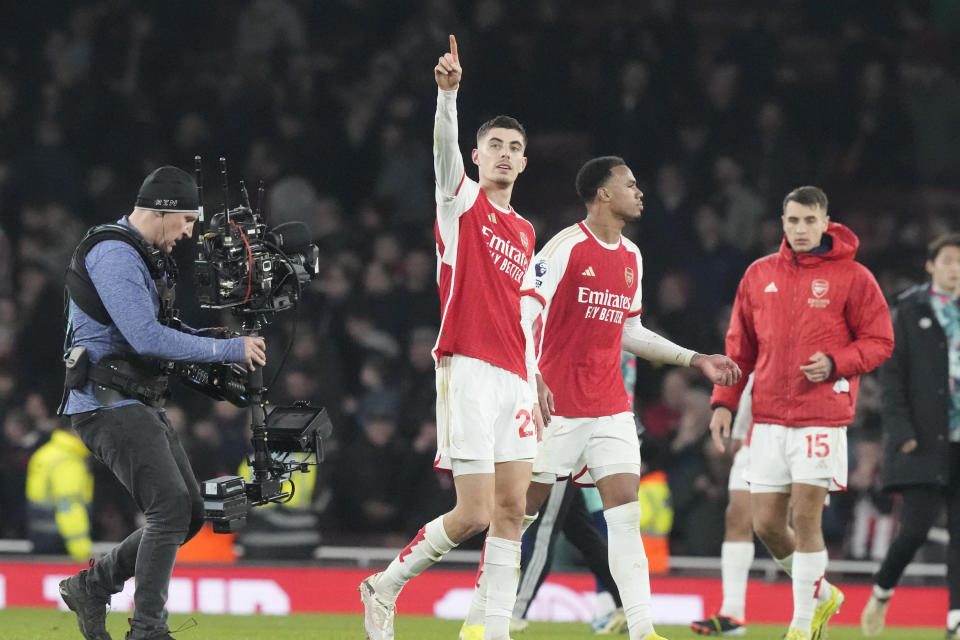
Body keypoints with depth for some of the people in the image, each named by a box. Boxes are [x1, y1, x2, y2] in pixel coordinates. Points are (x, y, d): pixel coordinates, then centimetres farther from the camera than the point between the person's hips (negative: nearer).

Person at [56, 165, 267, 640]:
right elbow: (147, 338, -25)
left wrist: (214, 335, 9)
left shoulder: (146, 258, 19)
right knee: (171, 505, -19)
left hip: (141, 405, 11)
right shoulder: (113, 253, -16)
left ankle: (91, 586, 18)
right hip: (107, 404, -11)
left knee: (189, 513, 8)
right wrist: (229, 350, -19)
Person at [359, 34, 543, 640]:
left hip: (514, 378, 7)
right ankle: (385, 587, 9)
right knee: (474, 514, -10)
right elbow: (445, 148, -18)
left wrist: (535, 383, 19)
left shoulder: (525, 232, 20)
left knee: (511, 512, 1)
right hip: (469, 370, -7)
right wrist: (448, 93, -36)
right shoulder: (463, 202, 2)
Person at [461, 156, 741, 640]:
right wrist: (532, 379, -27)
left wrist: (695, 360, 18)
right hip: (558, 404, -6)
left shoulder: (631, 257, 13)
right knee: (521, 507, 2)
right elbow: (523, 315, -15)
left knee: (625, 511, -6)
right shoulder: (564, 247, -10)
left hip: (611, 408, 6)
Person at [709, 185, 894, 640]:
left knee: (805, 519, -8)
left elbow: (880, 341, 0)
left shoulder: (852, 277, -1)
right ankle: (822, 594, 27)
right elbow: (740, 346, 16)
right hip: (769, 418, 4)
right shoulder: (759, 275, 11)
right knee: (766, 523, 3)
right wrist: (724, 401, 7)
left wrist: (834, 363, -16)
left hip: (822, 418, -4)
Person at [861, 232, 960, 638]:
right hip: (923, 442, -3)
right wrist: (902, 430, -11)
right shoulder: (910, 311, 2)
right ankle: (881, 593, 18)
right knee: (916, 527, -6)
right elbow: (891, 373, -2)